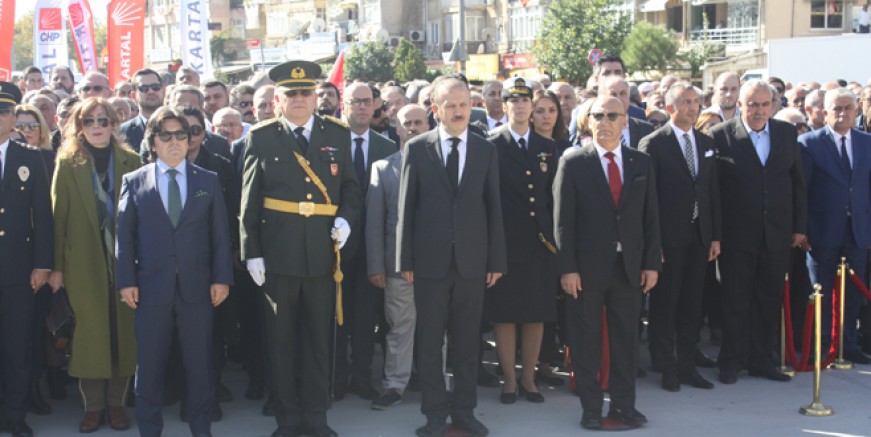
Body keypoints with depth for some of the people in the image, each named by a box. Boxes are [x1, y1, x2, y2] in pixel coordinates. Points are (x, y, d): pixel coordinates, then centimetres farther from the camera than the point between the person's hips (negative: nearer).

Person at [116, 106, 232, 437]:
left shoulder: (208, 181, 7)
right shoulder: (134, 182, 5)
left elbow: (220, 233, 5)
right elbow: (125, 235, 3)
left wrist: (222, 278, -2)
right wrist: (126, 280, -4)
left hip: (197, 286, 1)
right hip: (151, 286, 0)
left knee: (200, 362, 7)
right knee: (150, 363, 6)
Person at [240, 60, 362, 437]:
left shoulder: (337, 135, 7)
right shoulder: (261, 138, 2)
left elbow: (351, 188, 12)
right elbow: (249, 202, 0)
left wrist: (346, 219, -8)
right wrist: (251, 252, -5)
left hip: (323, 253, 2)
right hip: (278, 254, -1)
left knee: (319, 339, 9)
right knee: (281, 340, 8)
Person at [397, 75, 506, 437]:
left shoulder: (486, 151, 6)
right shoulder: (417, 149, 1)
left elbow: (493, 209, 6)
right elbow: (406, 207, 1)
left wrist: (496, 260, 2)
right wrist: (405, 259, -2)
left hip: (472, 261, 1)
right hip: (430, 261, -1)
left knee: (467, 342, 9)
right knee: (429, 342, 5)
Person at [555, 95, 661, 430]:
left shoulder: (642, 163, 7)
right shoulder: (573, 162, -3)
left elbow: (650, 217, 7)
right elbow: (563, 220, -6)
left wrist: (651, 263, 1)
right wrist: (567, 267, -11)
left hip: (629, 267, 3)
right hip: (587, 266, -3)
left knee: (626, 339, 10)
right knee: (585, 342, 5)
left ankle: (624, 404, 21)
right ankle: (591, 407, 17)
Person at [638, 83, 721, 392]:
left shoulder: (706, 143, 11)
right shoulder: (653, 144, -8)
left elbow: (713, 191, 12)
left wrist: (715, 236, 7)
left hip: (699, 237, 6)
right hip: (669, 238, -5)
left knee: (692, 305, 11)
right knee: (664, 305, 3)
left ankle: (687, 366, 21)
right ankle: (666, 369, 13)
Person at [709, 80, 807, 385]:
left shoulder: (786, 133, 6)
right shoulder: (721, 136, -8)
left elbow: (797, 182, 10)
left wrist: (800, 225, 8)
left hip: (777, 234, 4)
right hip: (737, 235, -4)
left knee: (769, 300, 11)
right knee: (736, 301, 5)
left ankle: (761, 360, 23)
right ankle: (731, 362, 17)